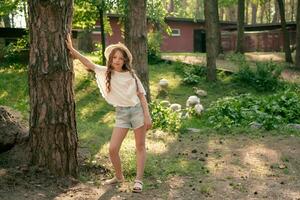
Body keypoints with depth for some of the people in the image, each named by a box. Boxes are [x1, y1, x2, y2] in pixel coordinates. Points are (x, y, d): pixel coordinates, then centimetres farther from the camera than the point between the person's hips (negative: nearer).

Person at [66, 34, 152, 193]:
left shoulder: (131, 75, 1)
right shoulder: (106, 72, 2)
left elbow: (142, 95, 1)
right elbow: (89, 64, -5)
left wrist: (147, 116, -5)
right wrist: (72, 49, -11)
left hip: (137, 110, -1)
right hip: (121, 113, 1)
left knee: (140, 147, 3)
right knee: (112, 149, -4)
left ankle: (139, 180, 13)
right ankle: (119, 177, 19)